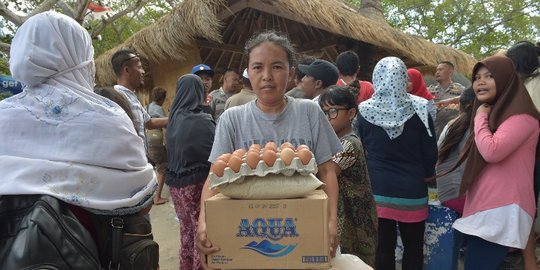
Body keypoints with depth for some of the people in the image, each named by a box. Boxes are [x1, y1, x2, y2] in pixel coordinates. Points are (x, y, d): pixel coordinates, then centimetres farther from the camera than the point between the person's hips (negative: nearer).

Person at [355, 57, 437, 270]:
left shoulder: (365, 111, -8)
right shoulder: (418, 109, -9)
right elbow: (431, 152, -2)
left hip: (377, 189, 0)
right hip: (411, 189, 0)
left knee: (383, 246, 11)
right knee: (413, 247, 16)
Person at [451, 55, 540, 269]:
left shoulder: (521, 116, -12)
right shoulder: (493, 113, 19)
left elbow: (492, 151, -25)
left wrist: (480, 118, -12)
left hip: (501, 210, -10)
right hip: (481, 208, 10)